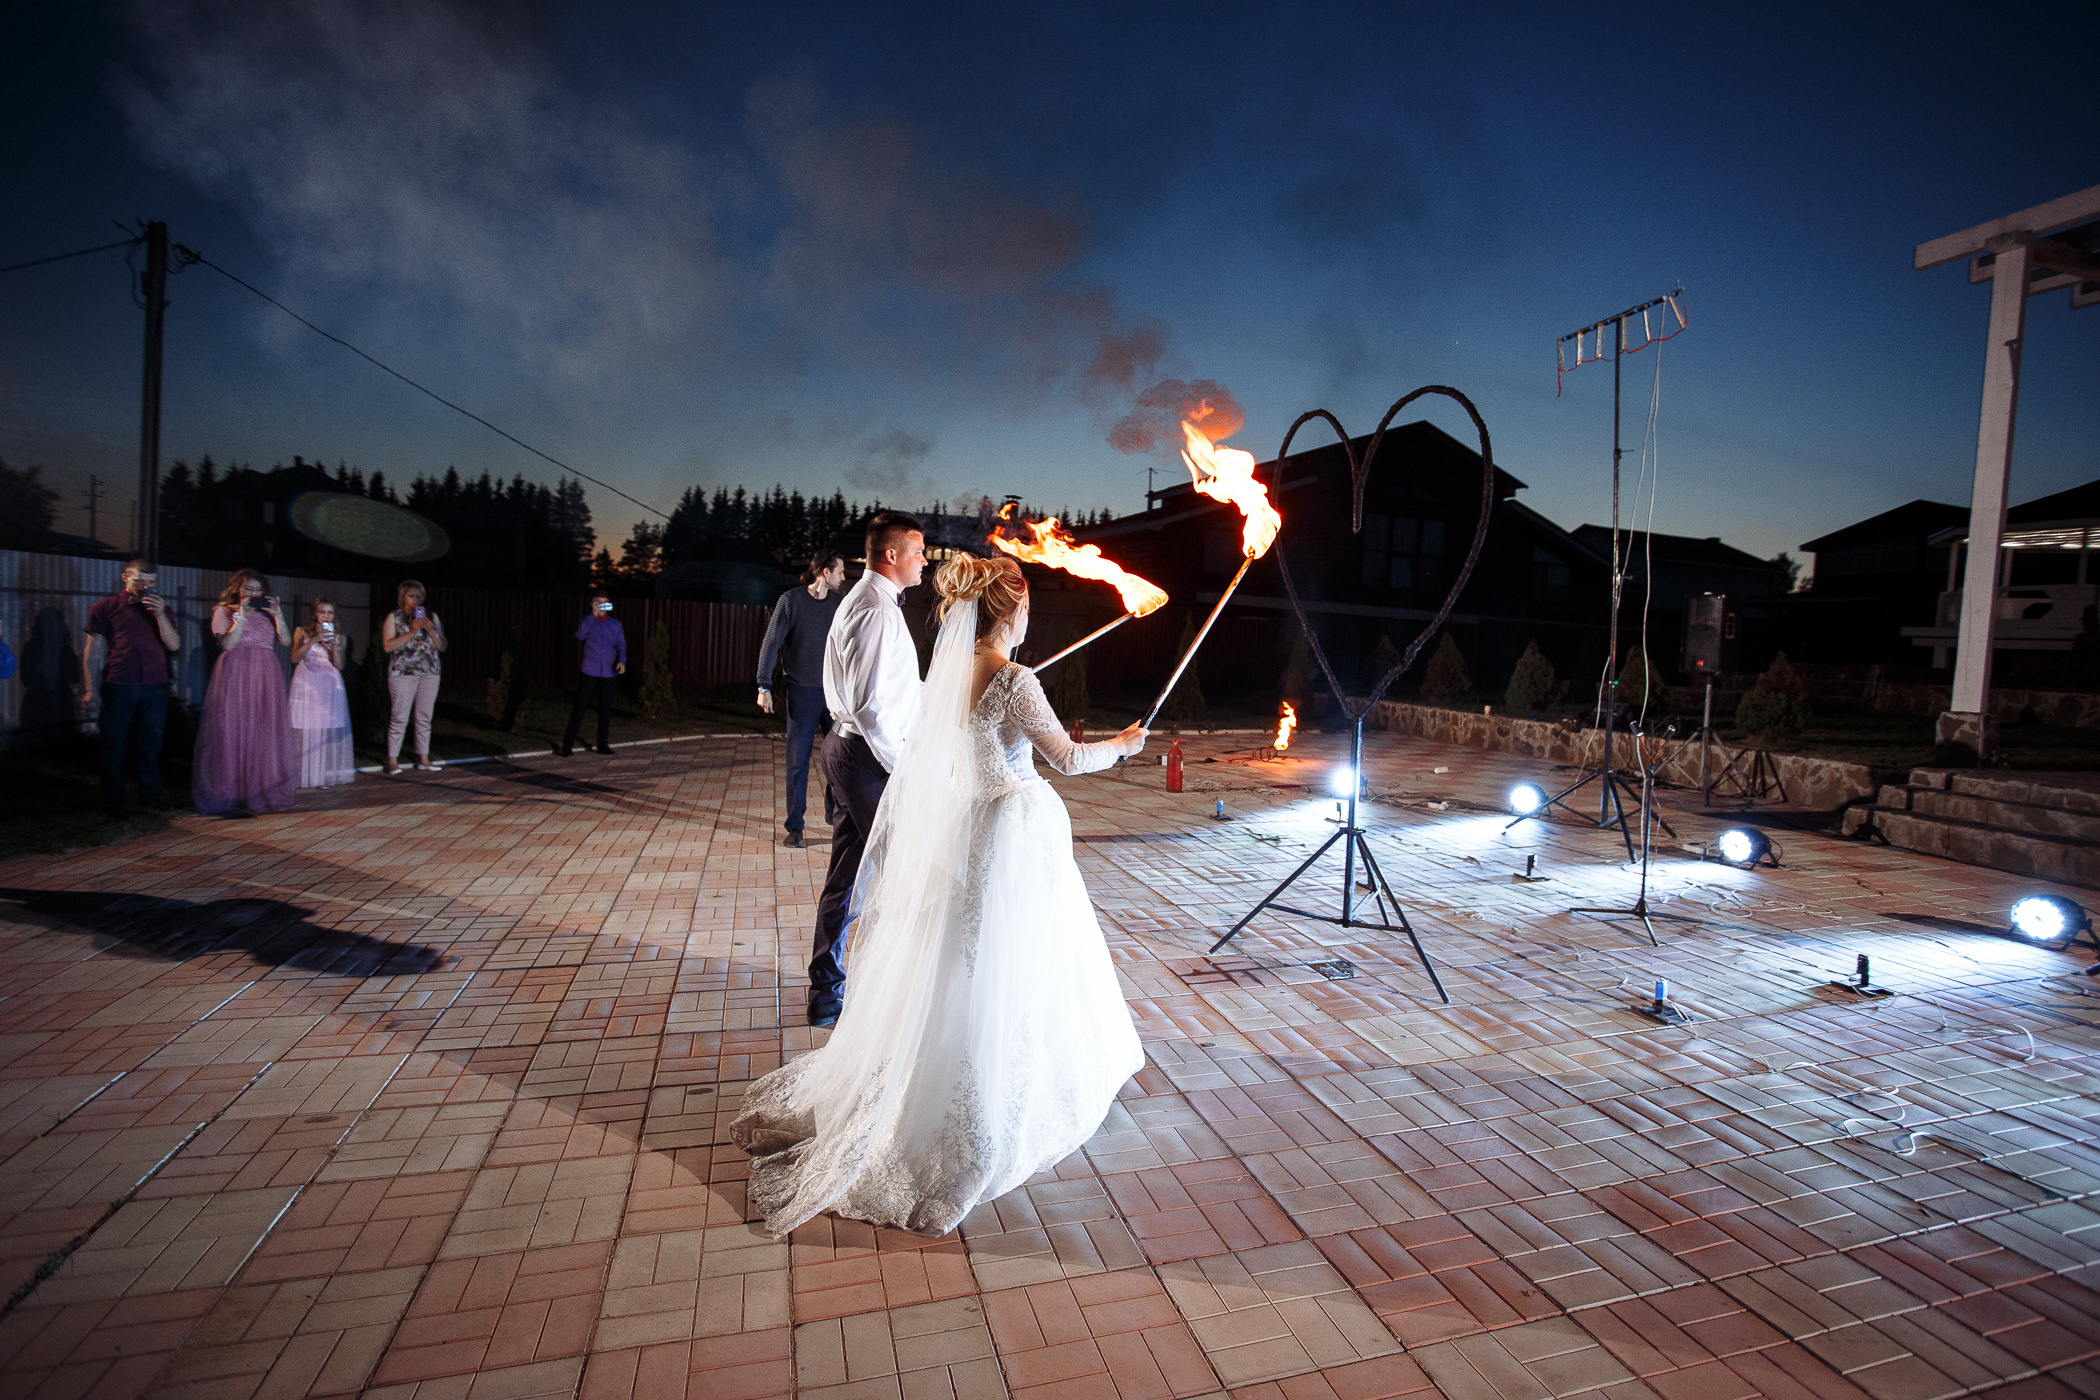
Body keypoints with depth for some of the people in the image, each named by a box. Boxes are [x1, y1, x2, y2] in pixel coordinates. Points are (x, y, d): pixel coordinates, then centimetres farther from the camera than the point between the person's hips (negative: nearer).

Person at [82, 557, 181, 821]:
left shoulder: (160, 608, 14)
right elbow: (91, 651, 6)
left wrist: (160, 615, -11)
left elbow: (174, 645, 2)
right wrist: (90, 690, 0)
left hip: (155, 686, 2)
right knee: (115, 746, 1)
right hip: (118, 686, -2)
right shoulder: (105, 608, 7)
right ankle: (113, 806, 9)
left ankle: (150, 799, 15)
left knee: (151, 745, 6)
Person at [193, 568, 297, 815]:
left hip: (266, 679, 3)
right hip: (235, 678, -3)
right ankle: (230, 793, 1)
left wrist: (278, 616, -6)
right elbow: (227, 644, -6)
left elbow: (286, 641, 4)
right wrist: (241, 616, -10)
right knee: (233, 732, -3)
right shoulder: (224, 611, 8)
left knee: (267, 734, 0)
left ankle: (266, 792, 4)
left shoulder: (268, 613, 18)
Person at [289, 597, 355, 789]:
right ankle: (304, 774, -4)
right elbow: (295, 658, -5)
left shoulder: (338, 637, 14)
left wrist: (333, 645, -10)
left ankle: (325, 775, -2)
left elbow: (339, 665, 5)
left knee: (328, 729, -5)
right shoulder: (302, 633, 9)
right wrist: (313, 640, -15)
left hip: (330, 684, 1)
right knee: (305, 729, -7)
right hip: (307, 684, -1)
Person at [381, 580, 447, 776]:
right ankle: (392, 761, 2)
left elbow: (442, 646, 11)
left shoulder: (430, 616, 14)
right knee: (399, 718, -4)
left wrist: (431, 631, -6)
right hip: (402, 672, -3)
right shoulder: (393, 617, 5)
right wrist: (411, 632, -14)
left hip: (430, 672, 3)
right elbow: (387, 646, -7)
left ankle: (423, 759, 11)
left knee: (424, 718, 6)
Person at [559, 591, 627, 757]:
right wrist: (593, 615, -16)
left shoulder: (615, 624, 12)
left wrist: (621, 660, -10)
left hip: (609, 672, 2)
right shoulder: (586, 622, 5)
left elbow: (621, 645, 8)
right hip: (589, 672, -2)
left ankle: (602, 744, 17)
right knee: (580, 707, -4)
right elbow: (580, 635, -16)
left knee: (606, 709, 7)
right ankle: (567, 745, 0)